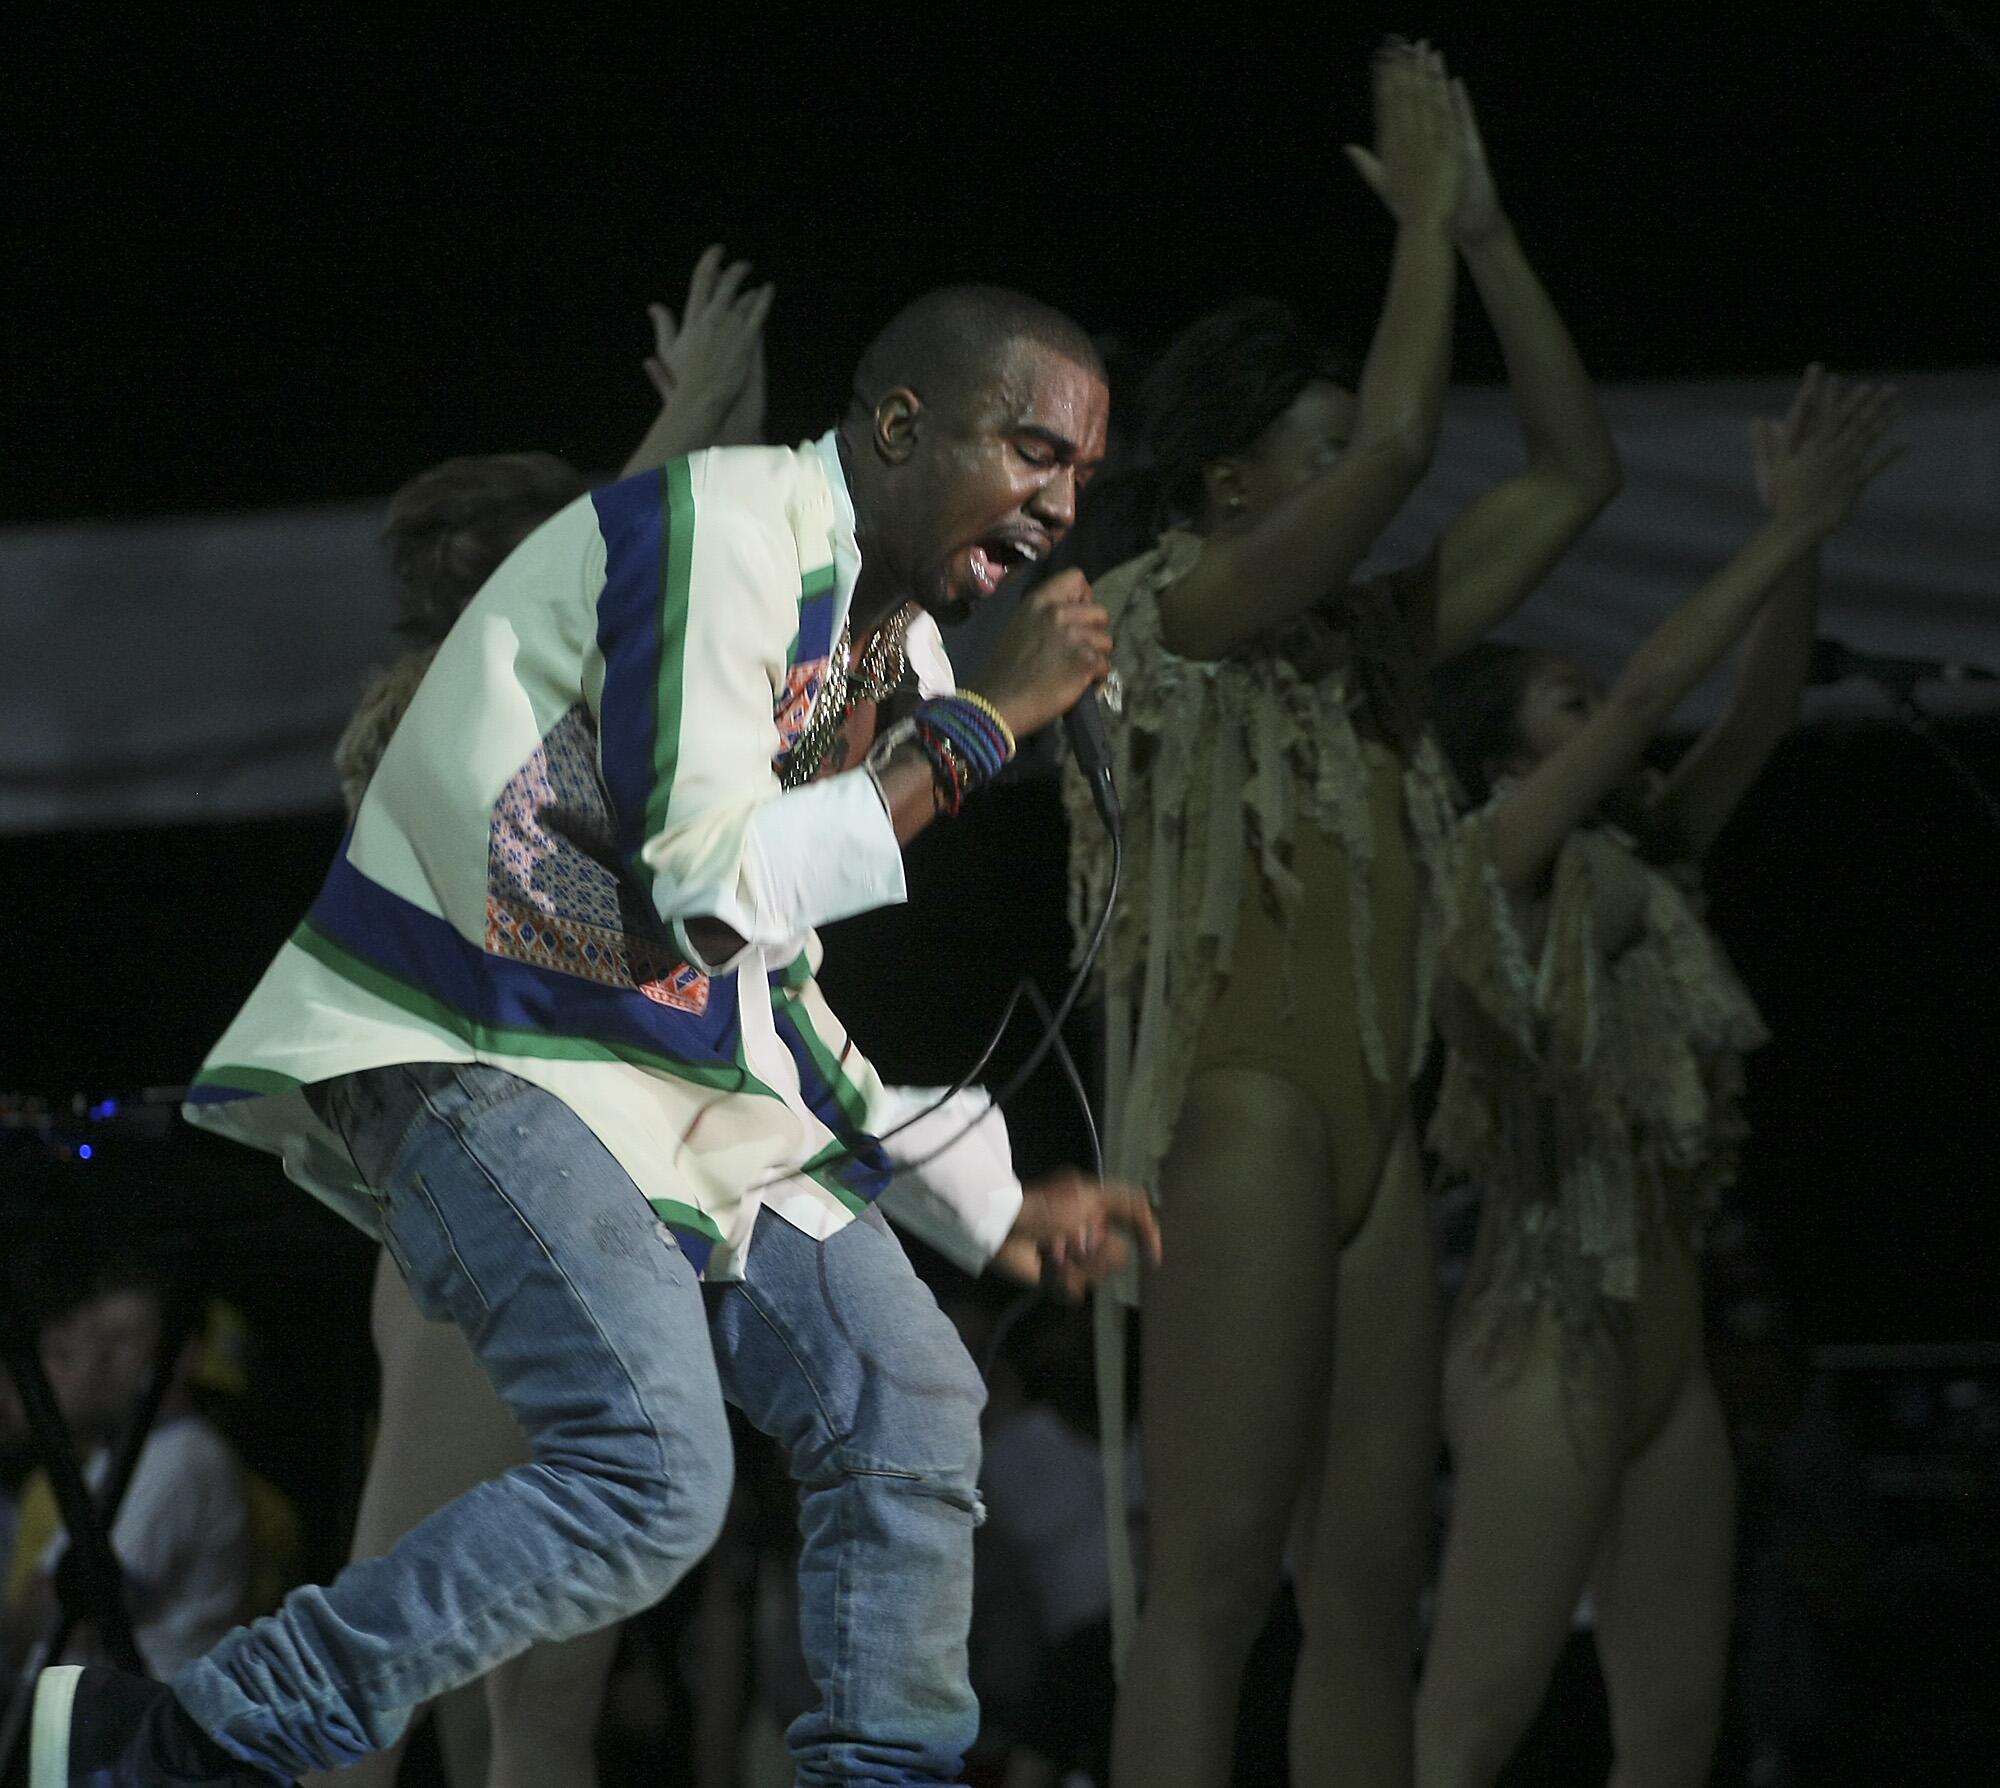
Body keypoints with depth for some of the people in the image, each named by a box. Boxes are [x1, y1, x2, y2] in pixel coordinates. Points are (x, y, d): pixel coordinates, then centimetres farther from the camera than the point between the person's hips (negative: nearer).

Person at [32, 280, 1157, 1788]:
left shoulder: (895, 645, 14)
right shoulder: (726, 528, -16)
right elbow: (711, 884, -24)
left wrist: (994, 1206, 21)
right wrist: (985, 720, -16)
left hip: (686, 1091, 10)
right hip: (467, 1050, -10)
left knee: (910, 1408, 6)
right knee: (652, 1470, -25)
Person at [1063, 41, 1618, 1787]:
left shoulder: (1375, 640, 19)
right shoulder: (1160, 608, -2)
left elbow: (1576, 470, 18)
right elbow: (1402, 437, -14)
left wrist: (1485, 233, 12)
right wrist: (1423, 218, -1)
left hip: (1378, 1135, 8)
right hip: (1239, 1116, -8)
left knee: (1368, 1579, 2)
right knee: (1215, 1575, -14)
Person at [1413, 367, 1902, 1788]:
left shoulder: (1642, 881, 15)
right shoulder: (1502, 867, -5)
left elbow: (1760, 712, 10)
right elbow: (1649, 695, -15)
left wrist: (1806, 539, -3)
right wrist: (1788, 535, -13)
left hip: (1665, 1356, 8)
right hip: (1550, 1348, -8)